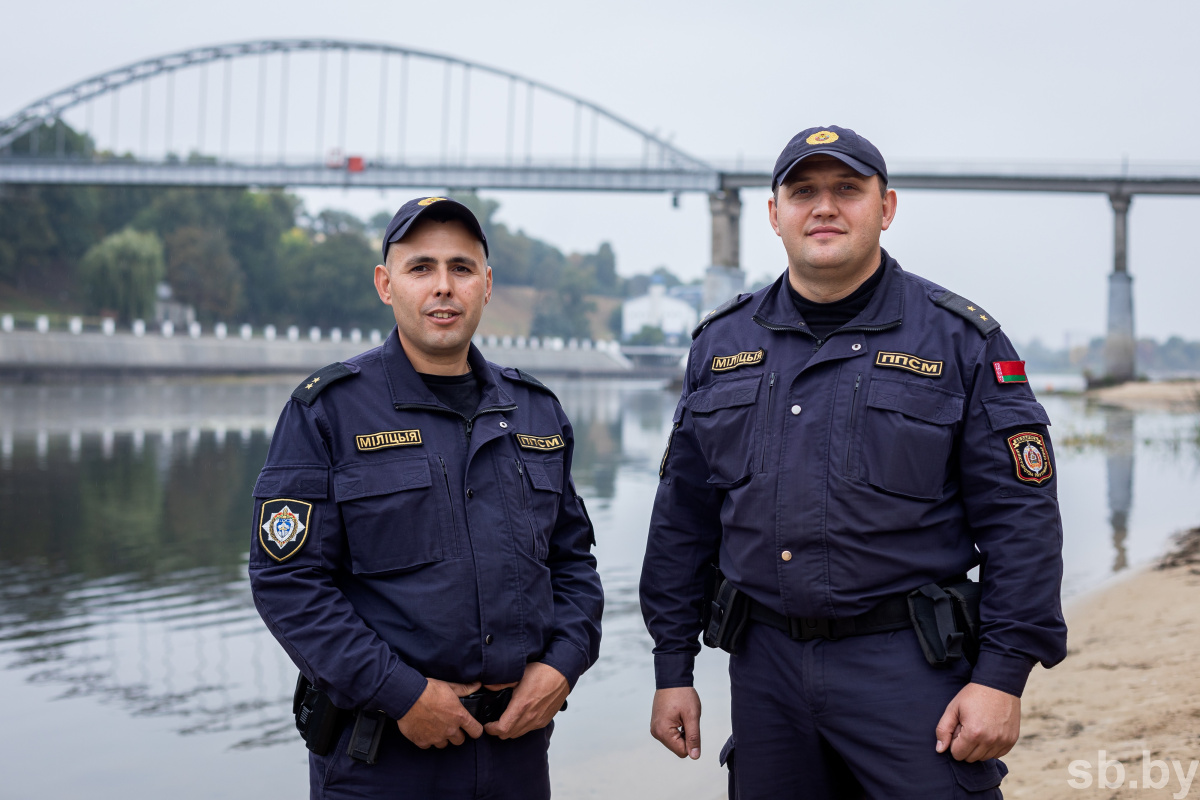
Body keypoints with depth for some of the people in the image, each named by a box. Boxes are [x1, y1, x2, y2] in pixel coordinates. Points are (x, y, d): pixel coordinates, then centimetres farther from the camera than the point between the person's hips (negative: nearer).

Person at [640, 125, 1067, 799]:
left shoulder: (962, 339, -2)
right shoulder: (722, 342, 9)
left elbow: (1021, 520, -5)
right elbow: (683, 517, 12)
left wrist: (1001, 676, -12)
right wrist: (673, 668, 9)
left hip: (911, 667, -3)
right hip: (764, 667, 4)